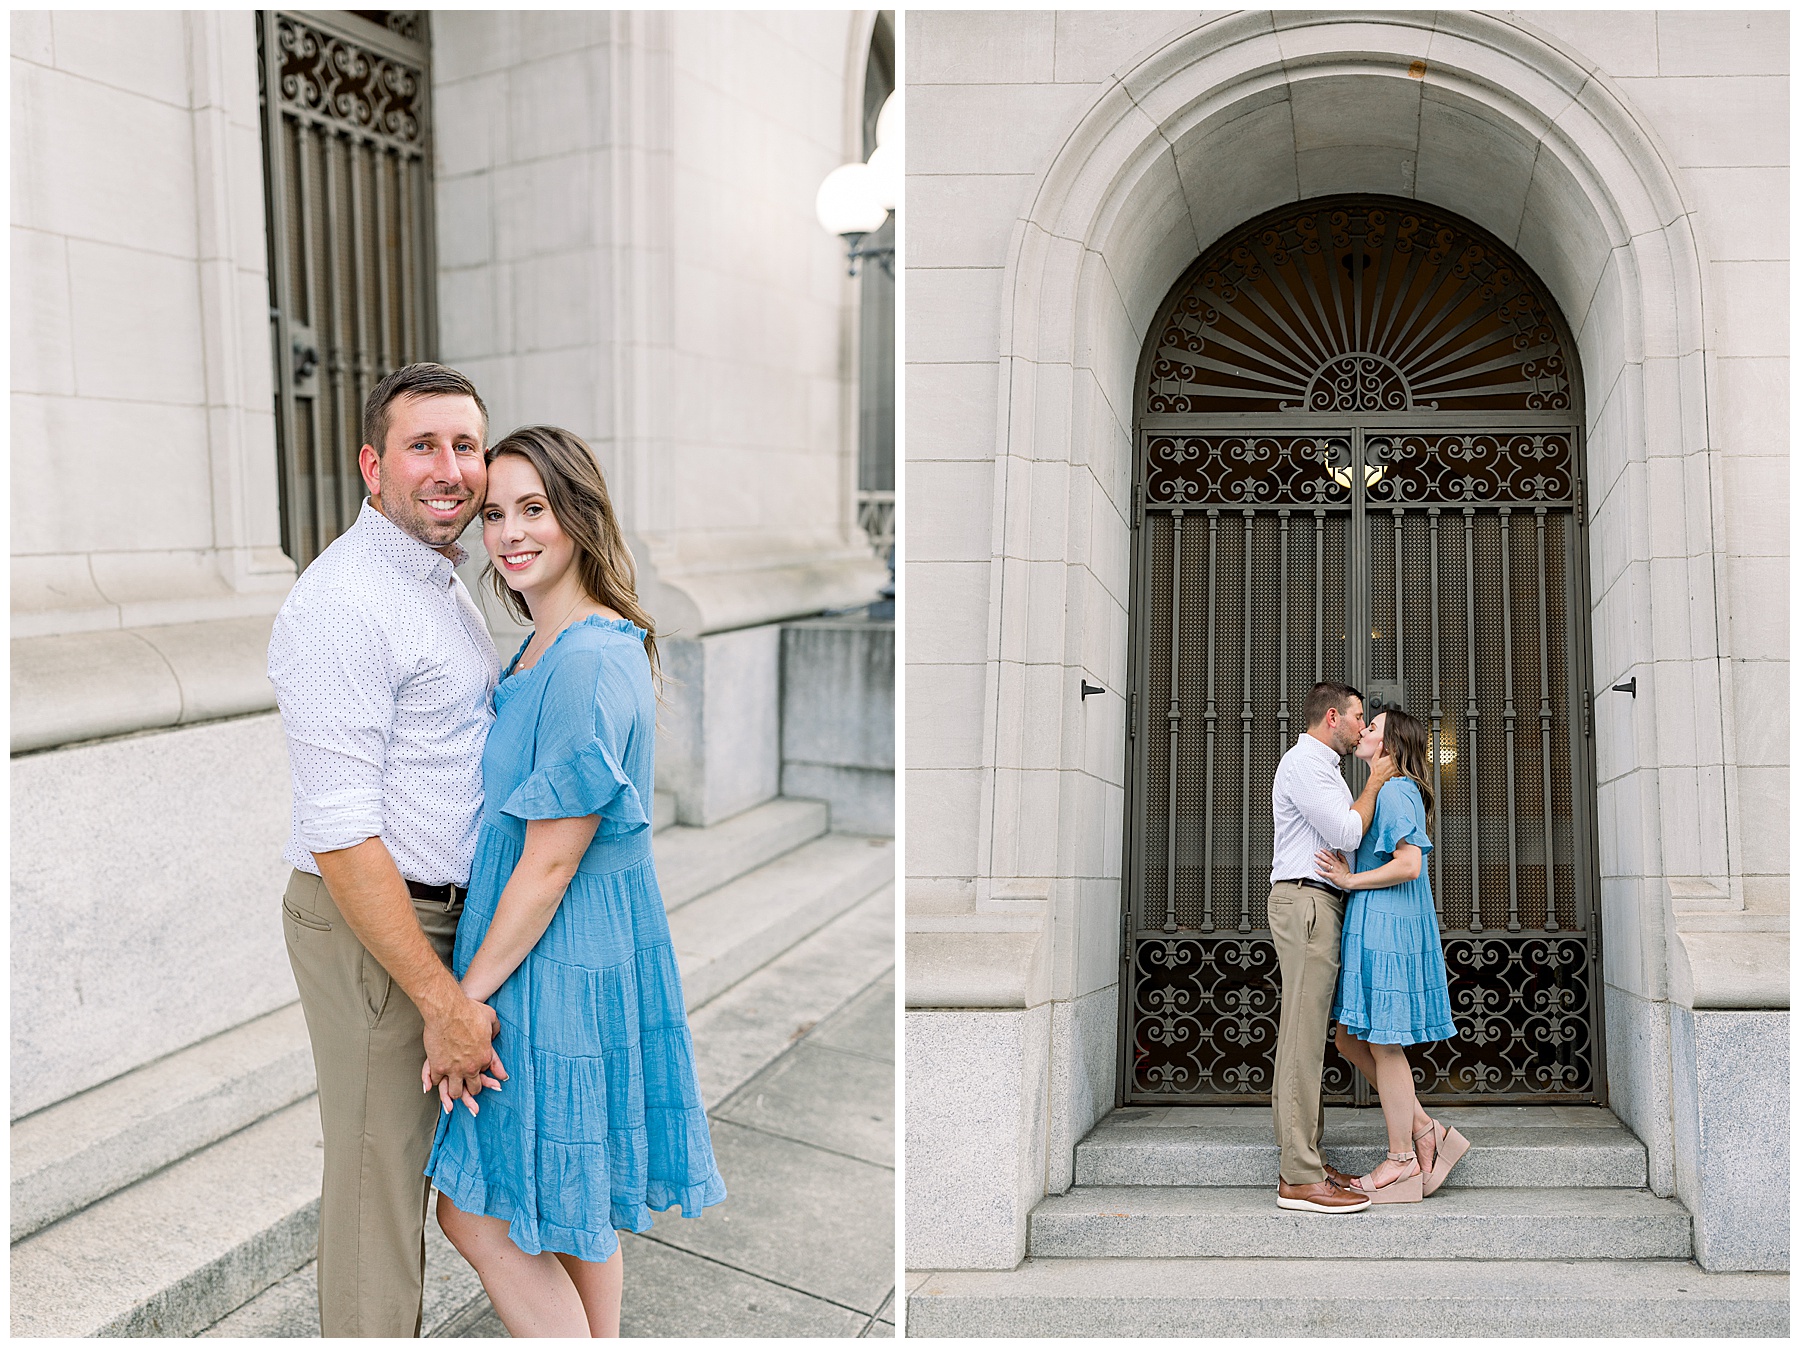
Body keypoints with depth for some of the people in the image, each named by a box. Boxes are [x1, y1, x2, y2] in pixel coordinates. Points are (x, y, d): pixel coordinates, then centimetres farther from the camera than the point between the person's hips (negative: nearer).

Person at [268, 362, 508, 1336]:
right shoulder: (341, 602, -20)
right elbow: (340, 834, -24)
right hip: (368, 926, -9)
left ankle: (400, 1330, 40)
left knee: (410, 1161, 22)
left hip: (441, 915, 9)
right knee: (376, 1177, 5)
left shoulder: (445, 582, 11)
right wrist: (443, 1000, -23)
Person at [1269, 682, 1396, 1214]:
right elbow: (1346, 833, -15)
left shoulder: (1320, 766, 25)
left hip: (1317, 905, 11)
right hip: (1305, 899, -11)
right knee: (1302, 1037, -12)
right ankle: (1300, 1179, -11)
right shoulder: (1303, 762, -9)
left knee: (1307, 1036, 9)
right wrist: (1375, 783, -3)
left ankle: (1304, 1163, 12)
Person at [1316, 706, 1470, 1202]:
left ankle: (1402, 1160, 11)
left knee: (1384, 1044, -1)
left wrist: (1350, 880, -13)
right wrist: (1347, 874, 9)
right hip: (1371, 929, 10)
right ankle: (1425, 1129, 18)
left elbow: (1408, 866, -22)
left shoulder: (1393, 792, -13)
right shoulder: (1384, 792, 18)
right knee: (1350, 1039, 12)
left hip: (1386, 931, -10)